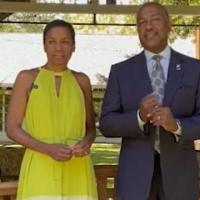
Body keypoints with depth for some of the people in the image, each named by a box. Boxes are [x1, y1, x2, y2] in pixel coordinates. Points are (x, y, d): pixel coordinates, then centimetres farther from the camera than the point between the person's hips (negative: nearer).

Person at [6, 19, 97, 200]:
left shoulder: (82, 81, 10)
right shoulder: (27, 78, 3)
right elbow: (12, 128, 1)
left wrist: (87, 142, -7)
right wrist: (47, 149, -14)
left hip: (76, 171, 2)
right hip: (40, 168, -2)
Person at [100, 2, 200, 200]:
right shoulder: (121, 71, 4)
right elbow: (107, 124, 0)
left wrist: (176, 125, -22)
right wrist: (140, 116, -19)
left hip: (178, 173, 1)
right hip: (136, 174, 0)